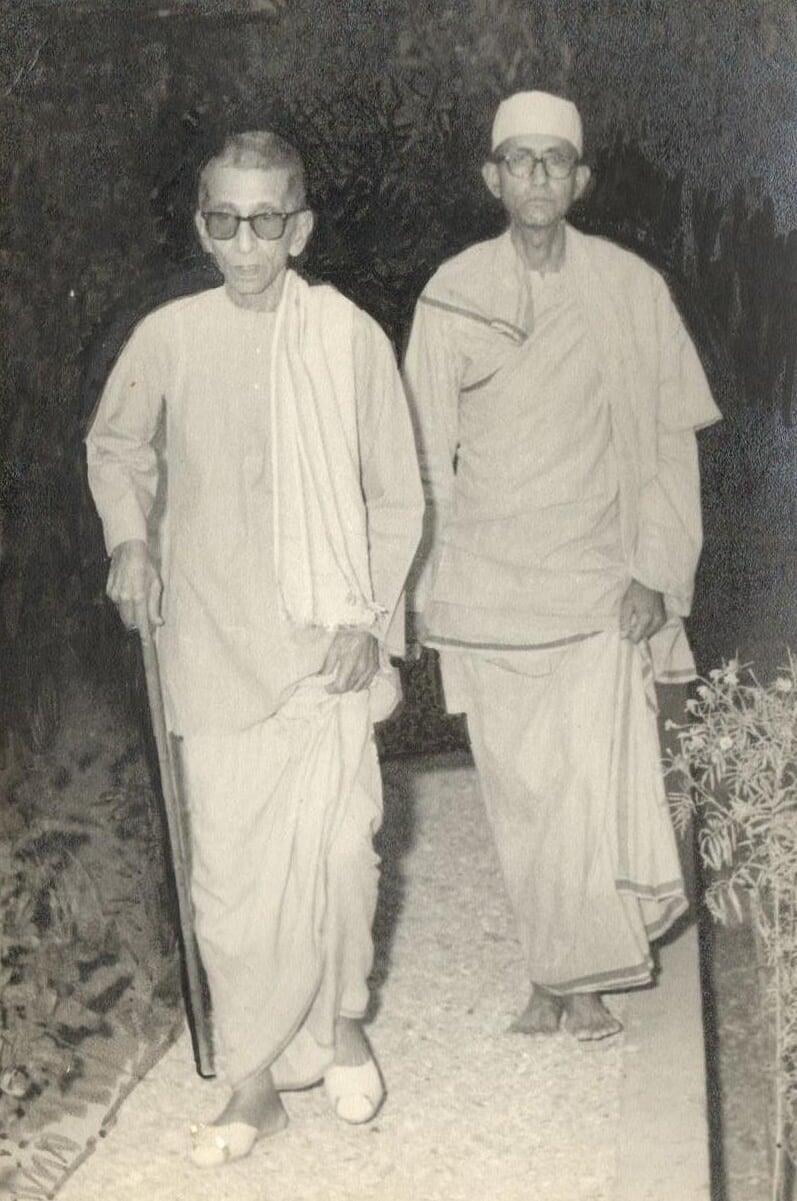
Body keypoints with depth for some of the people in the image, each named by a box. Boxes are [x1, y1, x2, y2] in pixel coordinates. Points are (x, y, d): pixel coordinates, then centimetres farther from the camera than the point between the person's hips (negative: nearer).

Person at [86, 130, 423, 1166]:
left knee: (339, 845, 2)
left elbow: (396, 497, 3)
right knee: (231, 866, 2)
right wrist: (129, 538, 1)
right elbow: (114, 446, 16)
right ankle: (255, 1083, 17)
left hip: (328, 644, 0)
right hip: (214, 645, 1)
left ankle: (343, 1021, 30)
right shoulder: (168, 339, -3)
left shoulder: (350, 337, -5)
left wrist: (366, 615, -4)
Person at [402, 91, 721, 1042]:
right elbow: (425, 453, 7)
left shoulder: (630, 288, 1)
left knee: (595, 785, -9)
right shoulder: (452, 294, 2)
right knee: (518, 793, 5)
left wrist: (655, 570, -3)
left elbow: (669, 438, 4)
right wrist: (422, 585, 5)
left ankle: (574, 977, 9)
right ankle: (557, 975, 19)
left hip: (597, 585, -1)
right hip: (487, 588, 1)